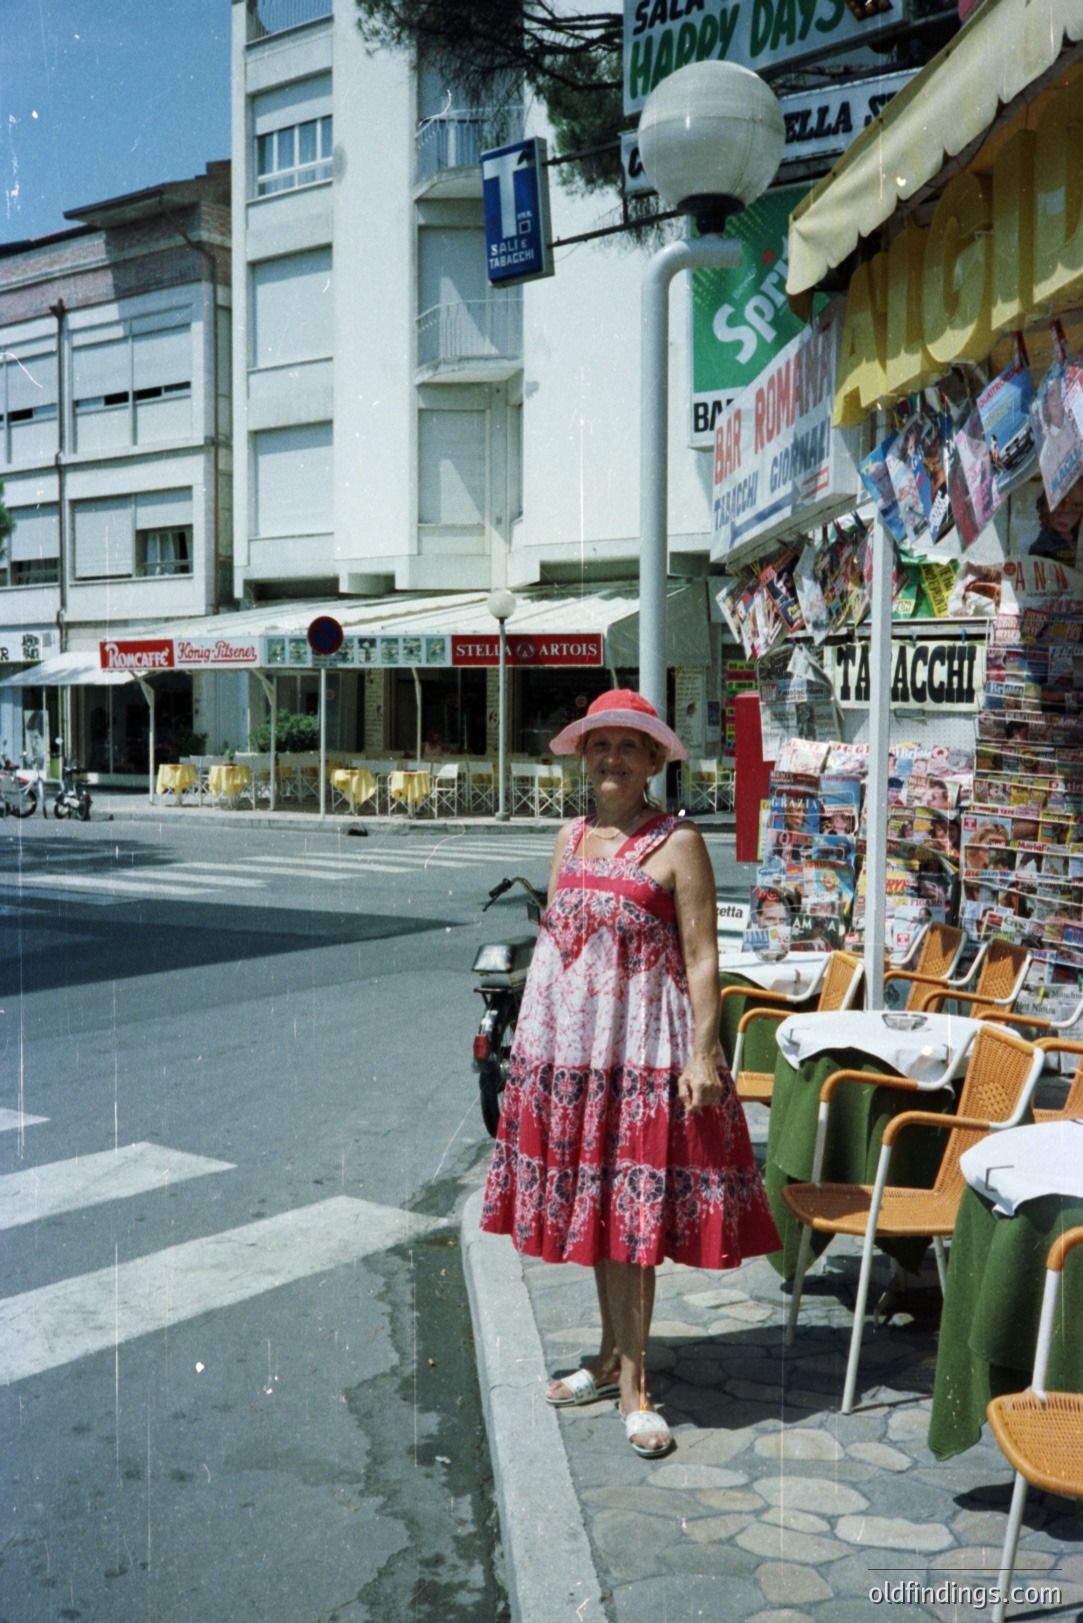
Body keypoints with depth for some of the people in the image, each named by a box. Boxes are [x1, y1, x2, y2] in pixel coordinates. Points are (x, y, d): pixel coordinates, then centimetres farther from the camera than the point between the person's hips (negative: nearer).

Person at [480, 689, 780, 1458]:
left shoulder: (678, 843, -7)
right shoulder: (571, 838, 11)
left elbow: (702, 959, -11)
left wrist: (703, 1054, -18)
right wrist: (529, 1036, 14)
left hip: (643, 1046, -6)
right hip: (569, 1045, 6)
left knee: (632, 1210, -2)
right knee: (595, 1204, 13)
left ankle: (631, 1381, 10)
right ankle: (616, 1357, 27)